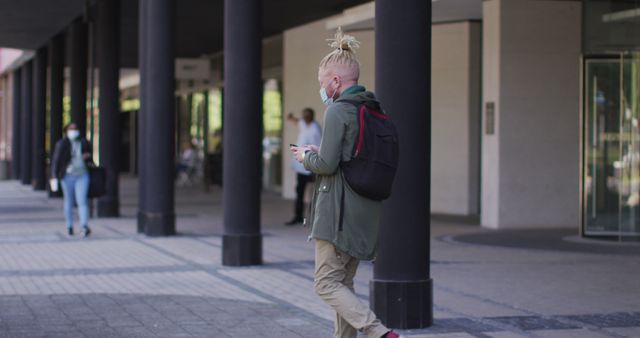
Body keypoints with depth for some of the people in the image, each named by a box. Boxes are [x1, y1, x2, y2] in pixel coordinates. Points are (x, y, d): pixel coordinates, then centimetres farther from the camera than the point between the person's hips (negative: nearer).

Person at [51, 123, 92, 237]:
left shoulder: (84, 143, 7)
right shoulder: (62, 144, -2)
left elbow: (90, 156, 23)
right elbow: (56, 160, -7)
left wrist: (88, 156, 1)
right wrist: (54, 176, -14)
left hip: (82, 176, 1)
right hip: (68, 175, -1)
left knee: (82, 201, -11)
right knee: (69, 201, 10)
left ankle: (85, 226, -21)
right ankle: (69, 226, 20)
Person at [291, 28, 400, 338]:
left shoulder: (338, 110, -13)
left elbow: (327, 164, -18)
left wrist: (306, 157, 2)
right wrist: (319, 153, 17)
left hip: (338, 208, -9)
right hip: (366, 210, 9)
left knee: (326, 283, -4)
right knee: (344, 282, 16)